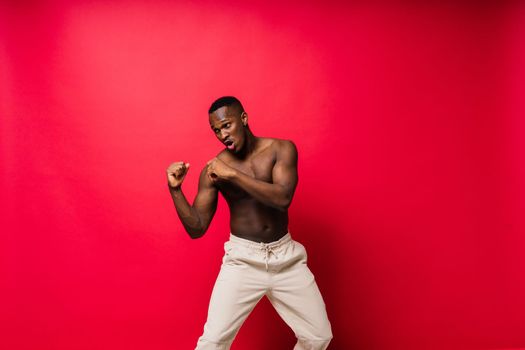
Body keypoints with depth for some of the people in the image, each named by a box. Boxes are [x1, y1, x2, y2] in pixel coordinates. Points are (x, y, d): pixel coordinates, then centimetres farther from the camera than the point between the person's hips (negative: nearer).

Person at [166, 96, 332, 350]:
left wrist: (233, 174, -22)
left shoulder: (281, 149, -4)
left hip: (286, 256, 1)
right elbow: (196, 229, -3)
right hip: (243, 259, -1)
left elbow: (282, 198, -21)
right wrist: (175, 188, -15)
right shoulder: (213, 170, -4)